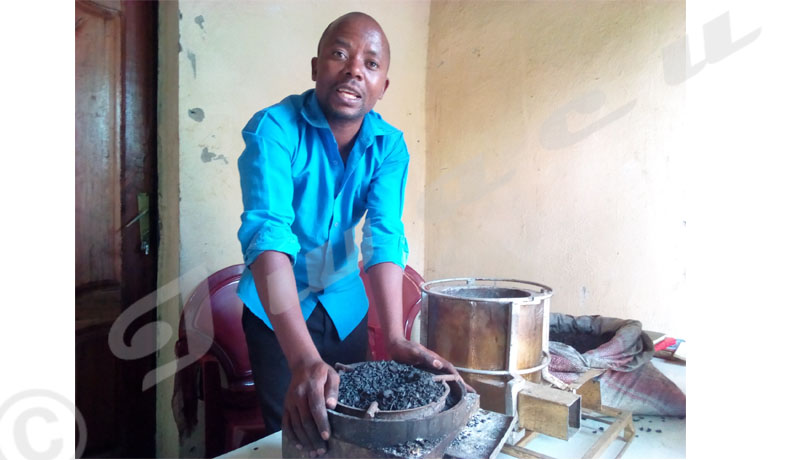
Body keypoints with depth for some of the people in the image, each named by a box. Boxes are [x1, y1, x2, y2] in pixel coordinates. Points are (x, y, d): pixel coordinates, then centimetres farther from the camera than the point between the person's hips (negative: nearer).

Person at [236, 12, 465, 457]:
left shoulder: (390, 146, -11)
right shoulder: (274, 128, -23)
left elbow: (385, 238, -20)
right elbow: (268, 233, -35)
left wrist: (395, 338, -33)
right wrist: (303, 359, -45)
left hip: (344, 304, 4)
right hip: (276, 305, -3)